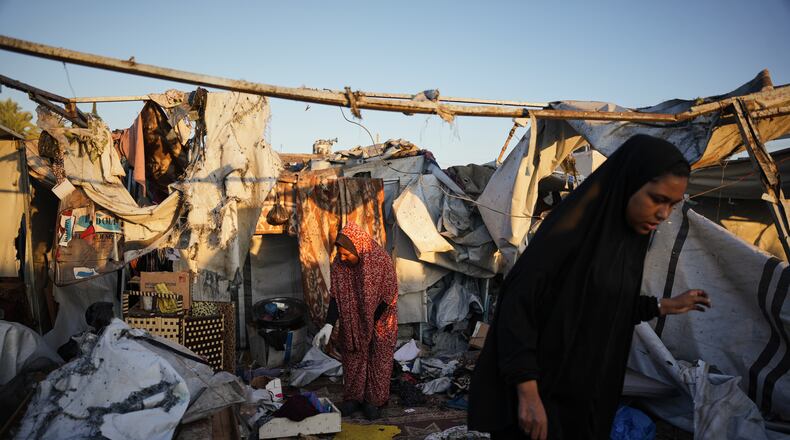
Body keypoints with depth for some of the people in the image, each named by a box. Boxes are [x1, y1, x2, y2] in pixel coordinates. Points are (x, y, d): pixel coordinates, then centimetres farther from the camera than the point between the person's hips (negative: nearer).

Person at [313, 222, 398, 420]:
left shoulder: (382, 261, -28)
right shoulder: (339, 263, -18)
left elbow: (387, 298, -19)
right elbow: (336, 296, -14)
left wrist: (371, 323, -14)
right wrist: (329, 325, -25)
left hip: (380, 321, -3)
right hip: (352, 320, 3)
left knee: (379, 359, 6)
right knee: (353, 356, 11)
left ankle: (374, 400, 21)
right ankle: (353, 397, 27)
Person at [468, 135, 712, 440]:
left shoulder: (629, 238, 2)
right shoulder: (571, 228, -21)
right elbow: (517, 305, -23)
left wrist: (662, 307, 17)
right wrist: (527, 393, -26)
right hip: (541, 388, -7)